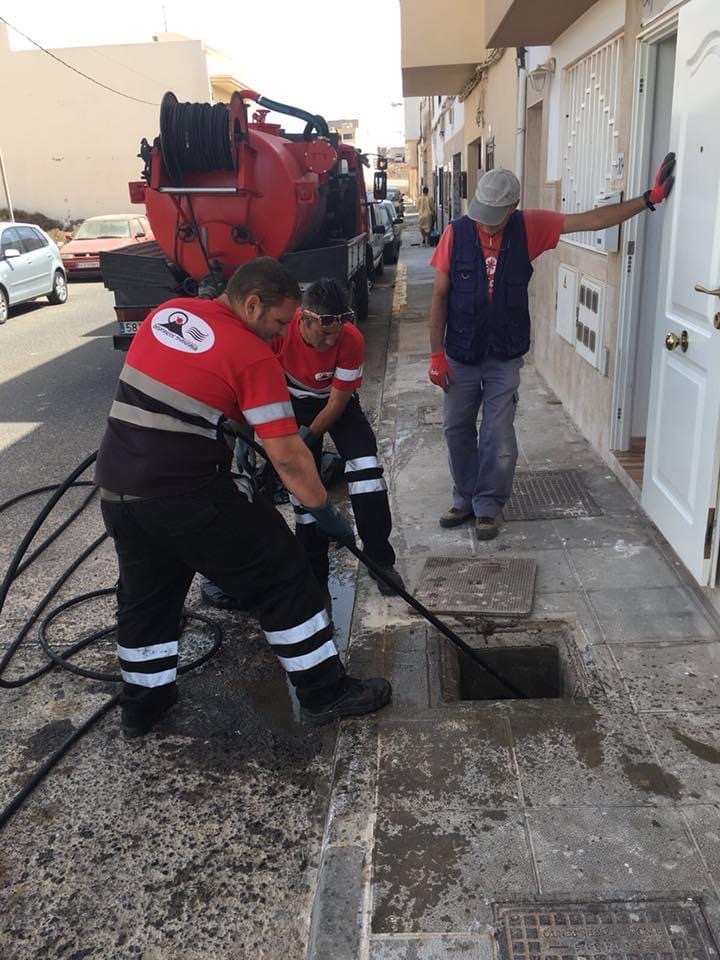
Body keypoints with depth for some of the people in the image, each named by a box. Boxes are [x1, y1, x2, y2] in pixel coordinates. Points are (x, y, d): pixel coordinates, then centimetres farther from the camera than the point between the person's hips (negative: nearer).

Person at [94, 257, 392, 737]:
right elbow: (288, 455, -12)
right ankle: (325, 692, 15)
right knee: (282, 575, 5)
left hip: (116, 485, 8)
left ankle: (142, 703, 37)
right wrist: (325, 512, 0)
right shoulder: (252, 355, -11)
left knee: (144, 591, 24)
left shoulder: (165, 313, 10)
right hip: (187, 494, -7)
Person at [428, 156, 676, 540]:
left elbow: (591, 220, -4)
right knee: (456, 429, 10)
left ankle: (487, 507, 17)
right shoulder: (455, 233, -9)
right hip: (460, 355, 1)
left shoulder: (529, 227, -6)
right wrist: (436, 353, -6)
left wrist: (648, 200, -9)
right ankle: (464, 500, 28)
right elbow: (439, 297, -5)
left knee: (498, 436, -1)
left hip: (505, 357, 0)